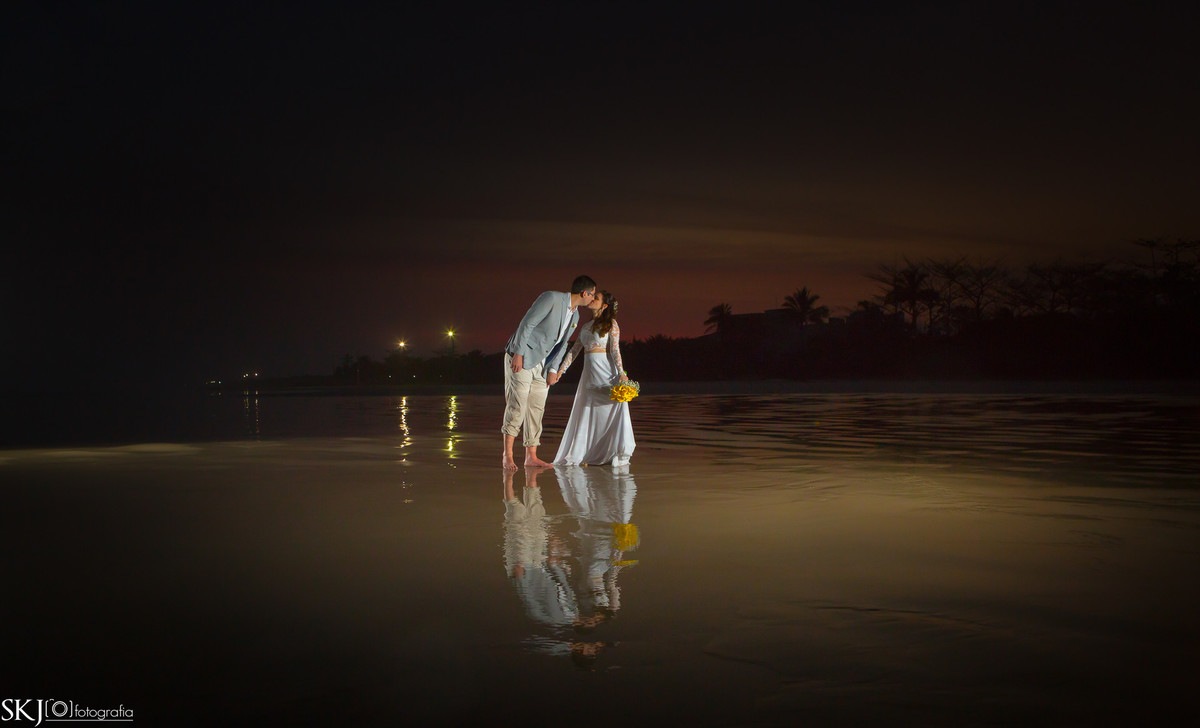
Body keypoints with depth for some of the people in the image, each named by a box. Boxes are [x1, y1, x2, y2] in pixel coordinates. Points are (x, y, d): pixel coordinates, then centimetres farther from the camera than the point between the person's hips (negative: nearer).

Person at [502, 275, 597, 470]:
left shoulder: (575, 316, 10)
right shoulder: (551, 298, -15)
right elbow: (527, 323, -17)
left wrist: (553, 369, 4)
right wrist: (519, 353, -20)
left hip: (541, 363, 8)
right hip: (521, 357, -8)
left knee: (537, 408, 5)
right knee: (517, 405, -9)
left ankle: (531, 456, 8)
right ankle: (507, 453, -1)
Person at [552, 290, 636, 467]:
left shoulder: (611, 324, -2)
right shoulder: (585, 327, 15)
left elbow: (615, 350, -10)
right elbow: (574, 350, 16)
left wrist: (621, 373, -20)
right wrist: (561, 370, 11)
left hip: (607, 372, -6)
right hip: (589, 373, 6)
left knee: (610, 411, -6)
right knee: (586, 414, 6)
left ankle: (618, 455, 0)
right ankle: (581, 455, 12)